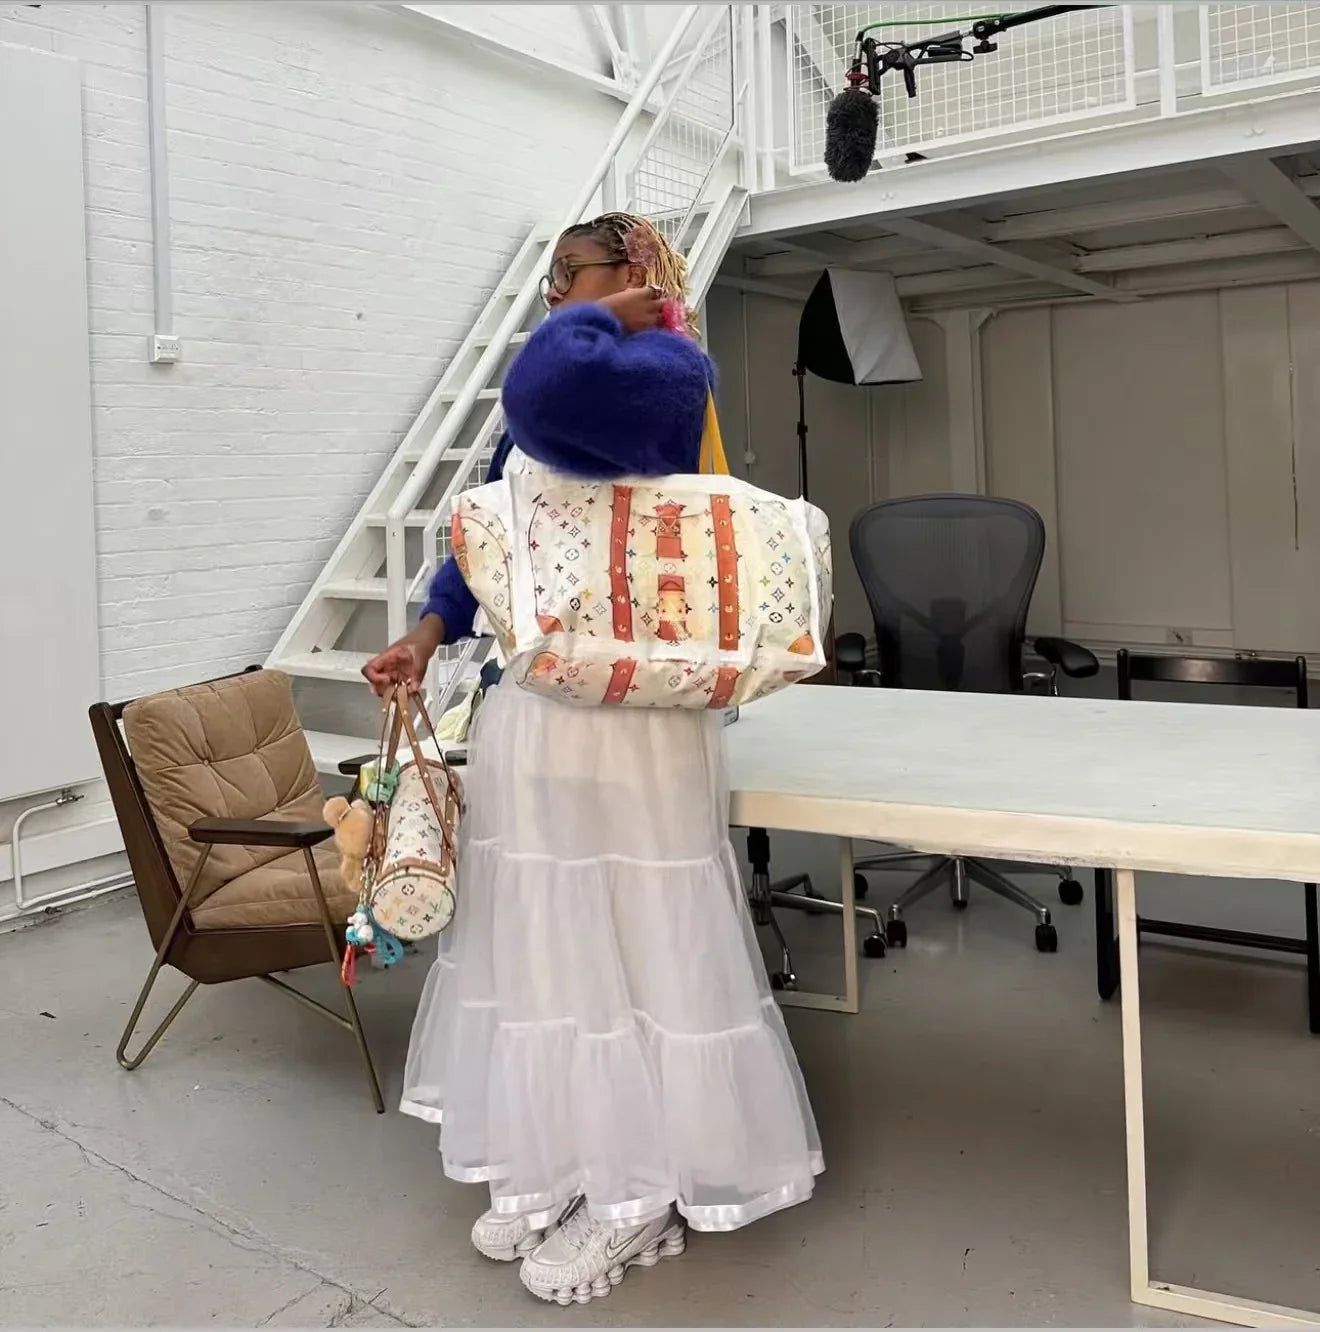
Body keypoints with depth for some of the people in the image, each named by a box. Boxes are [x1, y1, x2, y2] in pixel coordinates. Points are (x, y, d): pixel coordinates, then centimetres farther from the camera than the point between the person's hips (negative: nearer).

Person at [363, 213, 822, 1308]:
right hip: (532, 705, 9)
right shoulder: (574, 382, 17)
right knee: (543, 941, 15)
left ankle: (643, 1192, 20)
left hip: (627, 719, -9)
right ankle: (559, 1168, 32)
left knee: (634, 947, 2)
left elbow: (543, 389, -31)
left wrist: (609, 313, -12)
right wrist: (432, 633, 8)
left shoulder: (671, 368, -10)